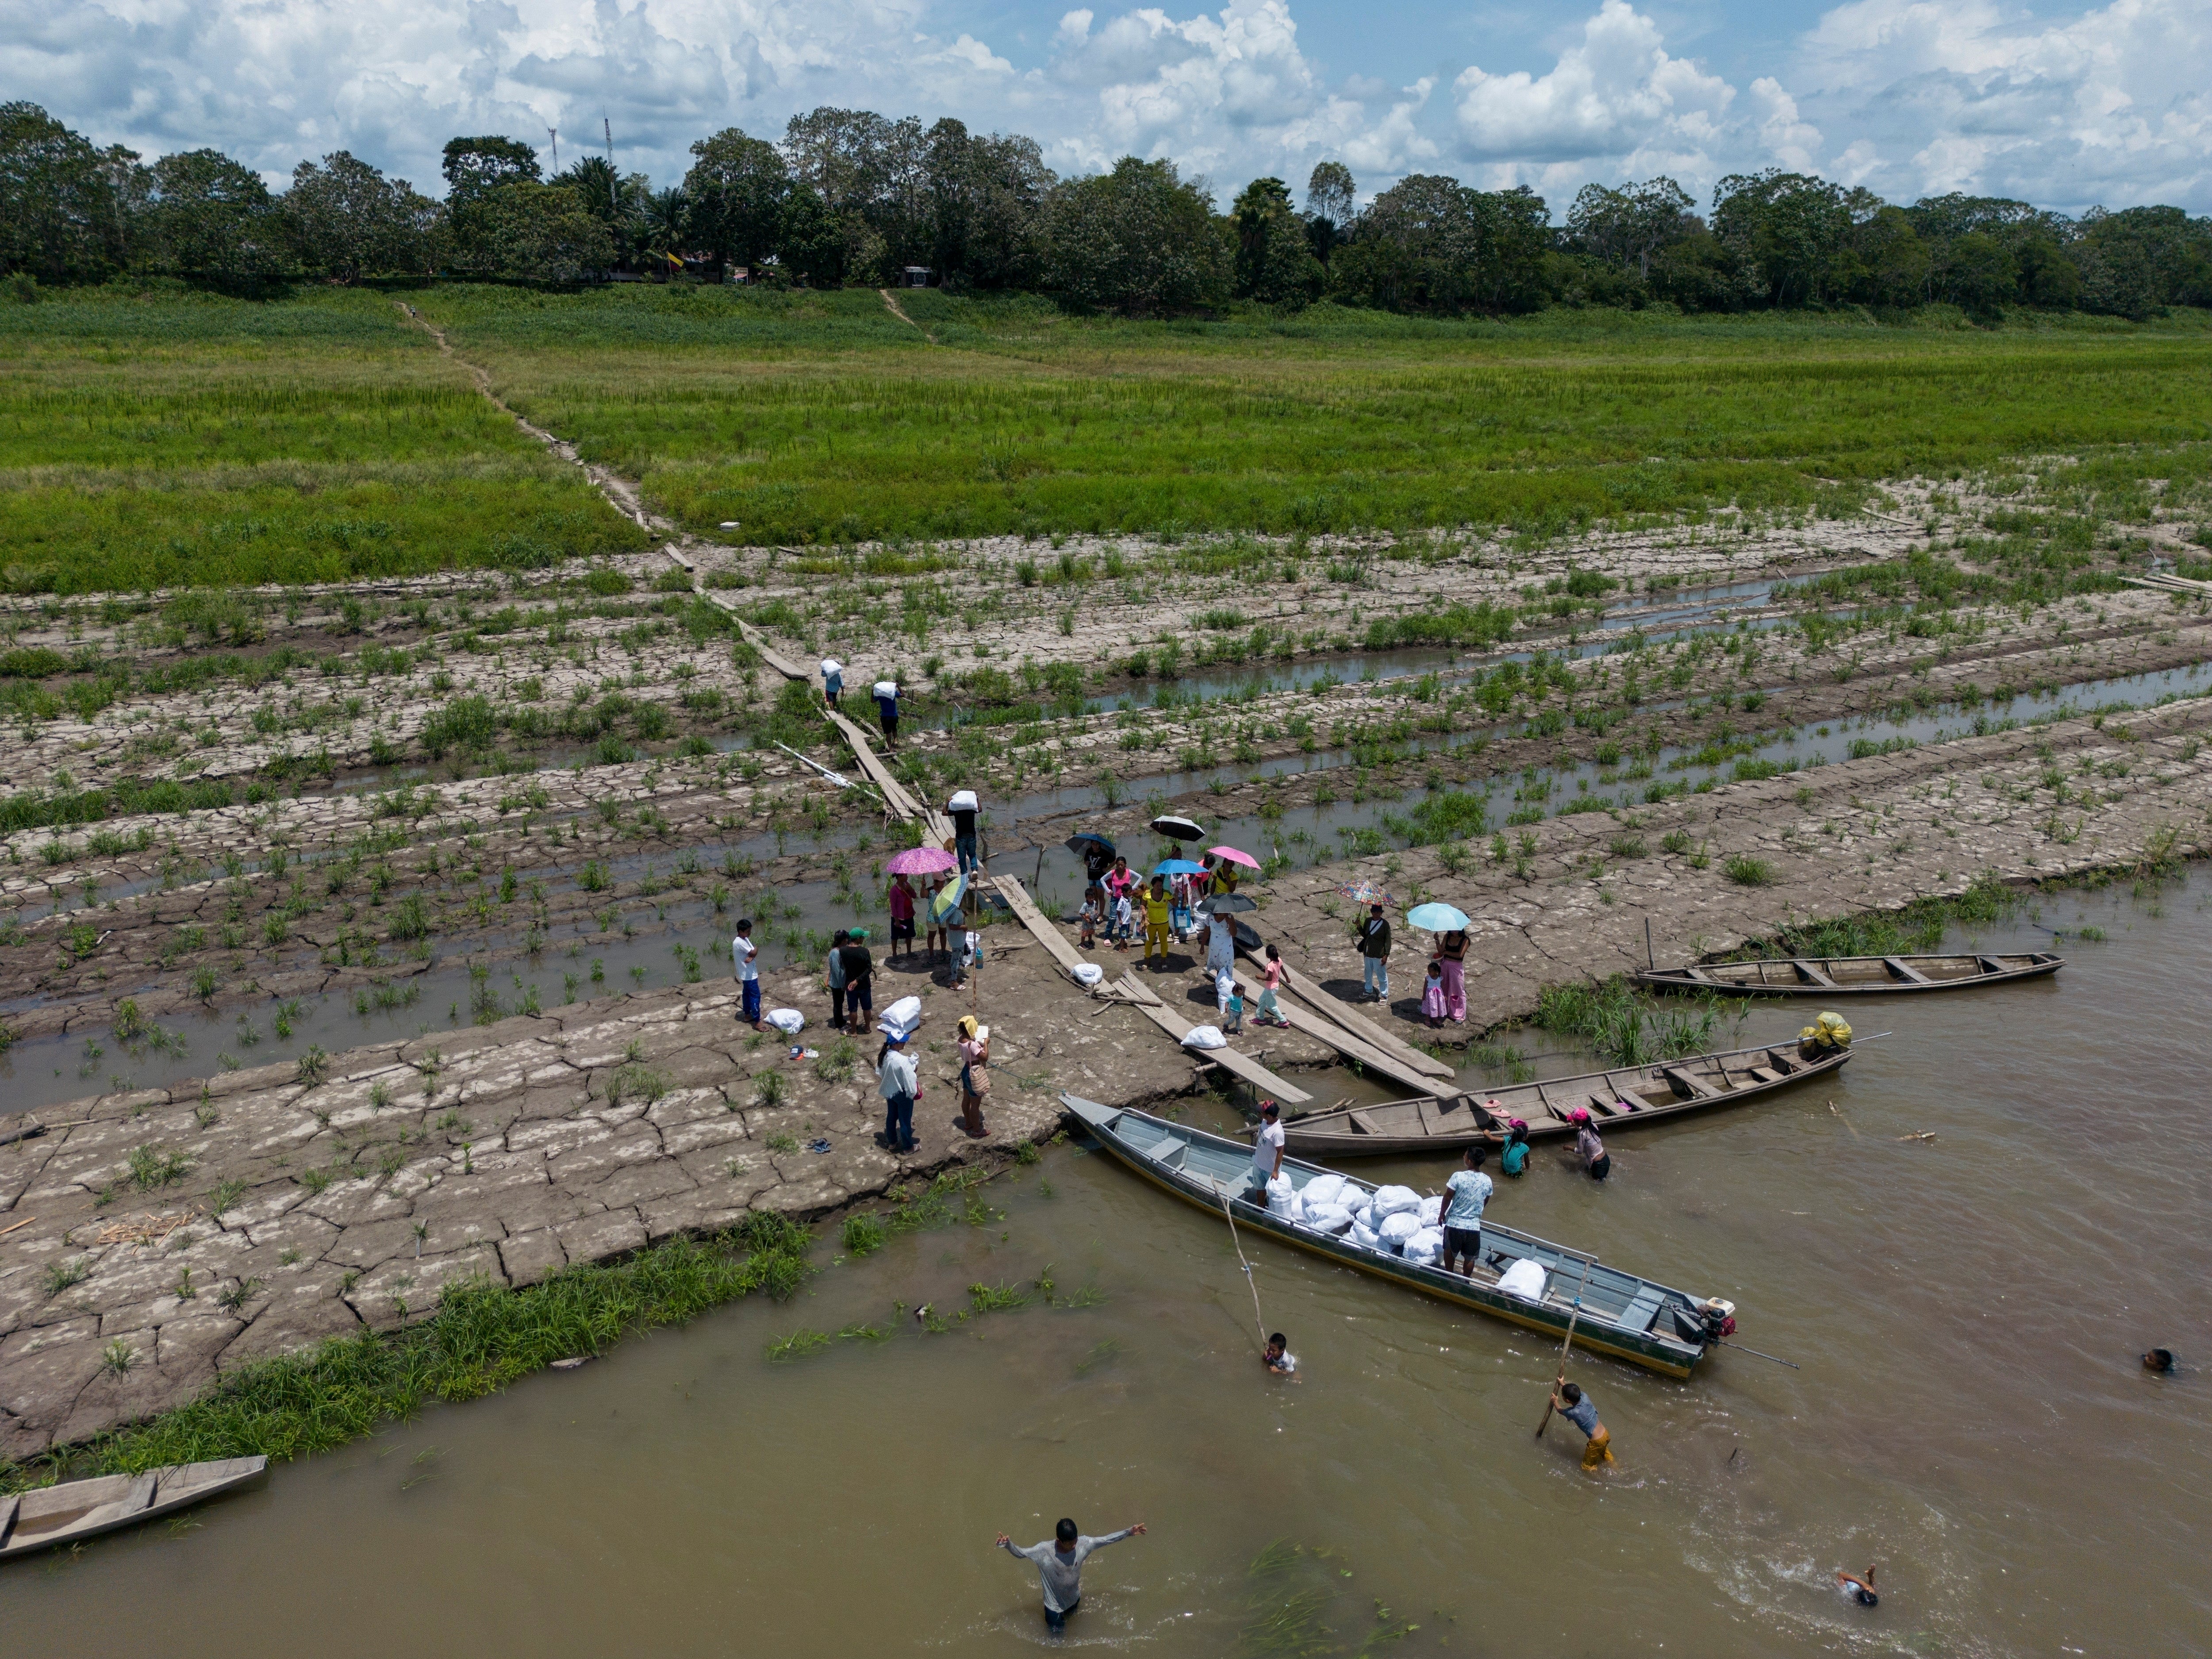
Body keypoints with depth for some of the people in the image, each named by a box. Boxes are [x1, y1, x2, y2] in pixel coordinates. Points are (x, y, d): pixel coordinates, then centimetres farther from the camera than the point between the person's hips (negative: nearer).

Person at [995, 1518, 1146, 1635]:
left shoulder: (1082, 1543, -29)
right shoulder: (1044, 1550, -38)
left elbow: (1105, 1540, -15)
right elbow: (1020, 1553, -28)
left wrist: (1129, 1532, -16)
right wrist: (1008, 1544, -49)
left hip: (1074, 1597, 3)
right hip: (1054, 1603, -3)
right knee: (1057, 1634, 17)